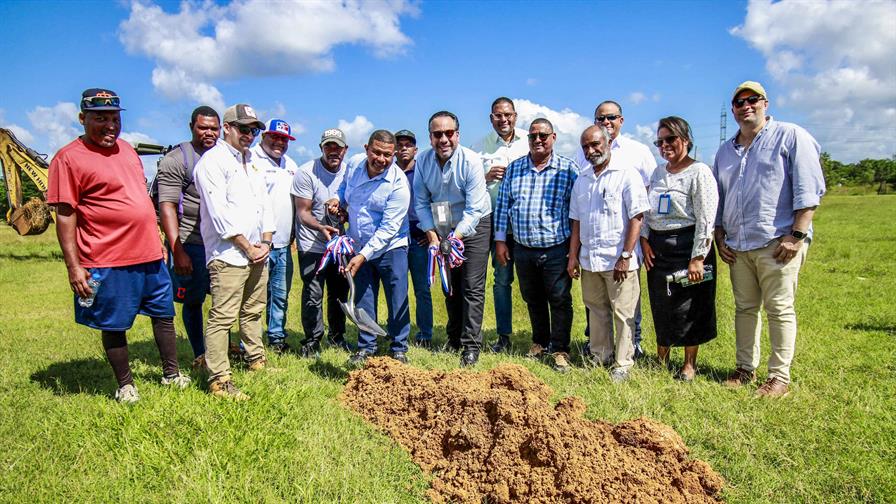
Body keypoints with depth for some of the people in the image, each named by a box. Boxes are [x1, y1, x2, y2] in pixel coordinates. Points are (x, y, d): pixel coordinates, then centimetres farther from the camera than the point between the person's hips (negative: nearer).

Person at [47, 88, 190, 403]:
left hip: (150, 256, 7)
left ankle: (171, 375, 31)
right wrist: (73, 266, -15)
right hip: (108, 262, -7)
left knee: (164, 314, 16)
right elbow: (65, 216, -11)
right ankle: (125, 385, 24)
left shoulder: (126, 149, 12)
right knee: (114, 326, 7)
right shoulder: (69, 158, -9)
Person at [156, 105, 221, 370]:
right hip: (191, 246, -6)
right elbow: (167, 207, -12)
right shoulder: (176, 160, -6)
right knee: (193, 301, 5)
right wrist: (177, 251, -18)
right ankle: (199, 356, 19)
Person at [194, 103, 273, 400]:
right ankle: (218, 380, -3)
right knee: (222, 318, -8)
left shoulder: (252, 161, 18)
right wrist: (247, 247, -11)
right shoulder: (213, 161, -8)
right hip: (228, 256, -8)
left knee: (253, 311, 18)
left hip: (258, 253, 8)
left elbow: (265, 203, 17)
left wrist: (266, 242, 4)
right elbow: (219, 214, -15)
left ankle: (256, 359, 32)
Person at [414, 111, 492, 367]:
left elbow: (474, 209, -23)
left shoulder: (471, 161, -22)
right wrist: (432, 235, -13)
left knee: (472, 288, -7)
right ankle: (453, 339, 28)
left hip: (474, 226, -4)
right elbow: (421, 202, -3)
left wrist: (455, 238, -30)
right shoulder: (423, 160, -10)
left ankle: (471, 346, 0)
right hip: (443, 228, 5)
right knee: (450, 287, 13)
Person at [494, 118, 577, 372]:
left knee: (560, 300, 0)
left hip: (556, 249, -3)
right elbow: (503, 205, 10)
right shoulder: (514, 168, 7)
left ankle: (560, 350, 13)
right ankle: (540, 342, 34)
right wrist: (500, 240, 7)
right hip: (524, 249, 4)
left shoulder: (568, 169, -3)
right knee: (533, 300, 16)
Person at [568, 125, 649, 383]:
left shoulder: (627, 175, -5)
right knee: (597, 310, 14)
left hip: (619, 260, -6)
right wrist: (573, 255, 10)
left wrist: (626, 256, -15)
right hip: (589, 259, 6)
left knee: (623, 313, 0)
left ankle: (622, 364, 11)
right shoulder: (581, 180, 13)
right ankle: (600, 358, 26)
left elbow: (636, 217, -10)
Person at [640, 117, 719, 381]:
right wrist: (645, 240, 3)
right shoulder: (658, 172, 12)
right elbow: (647, 211, 17)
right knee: (660, 305, 13)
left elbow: (706, 220, -14)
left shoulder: (699, 172, -10)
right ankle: (661, 357, 28)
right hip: (657, 248, 6)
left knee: (688, 307, 3)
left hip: (687, 247, -6)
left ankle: (690, 364, 19)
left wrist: (697, 258, -18)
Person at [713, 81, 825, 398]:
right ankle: (746, 368, 20)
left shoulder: (791, 136, 0)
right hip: (737, 245, 6)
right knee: (744, 308, 10)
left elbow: (810, 189, -8)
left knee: (780, 309, -2)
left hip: (777, 242, -6)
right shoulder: (726, 151, 18)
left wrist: (797, 235, -14)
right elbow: (717, 199, 23)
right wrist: (720, 237, 13)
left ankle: (780, 376, 6)